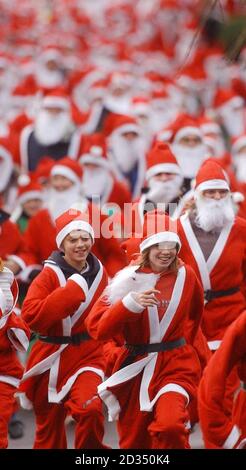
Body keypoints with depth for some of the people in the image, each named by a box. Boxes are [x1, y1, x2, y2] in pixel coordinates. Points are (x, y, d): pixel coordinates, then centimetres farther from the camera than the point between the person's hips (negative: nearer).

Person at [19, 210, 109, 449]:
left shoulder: (99, 272, 2)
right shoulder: (50, 275, -11)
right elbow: (31, 316, -25)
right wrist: (73, 288, -25)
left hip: (88, 356, 2)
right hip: (51, 360, -1)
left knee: (91, 409, -27)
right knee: (49, 432, 11)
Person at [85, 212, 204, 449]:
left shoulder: (186, 275, -2)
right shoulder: (128, 279, -8)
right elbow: (96, 328, -16)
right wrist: (131, 303, -27)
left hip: (176, 364, 0)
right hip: (135, 367, 0)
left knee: (171, 425, -27)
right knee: (134, 441, 12)